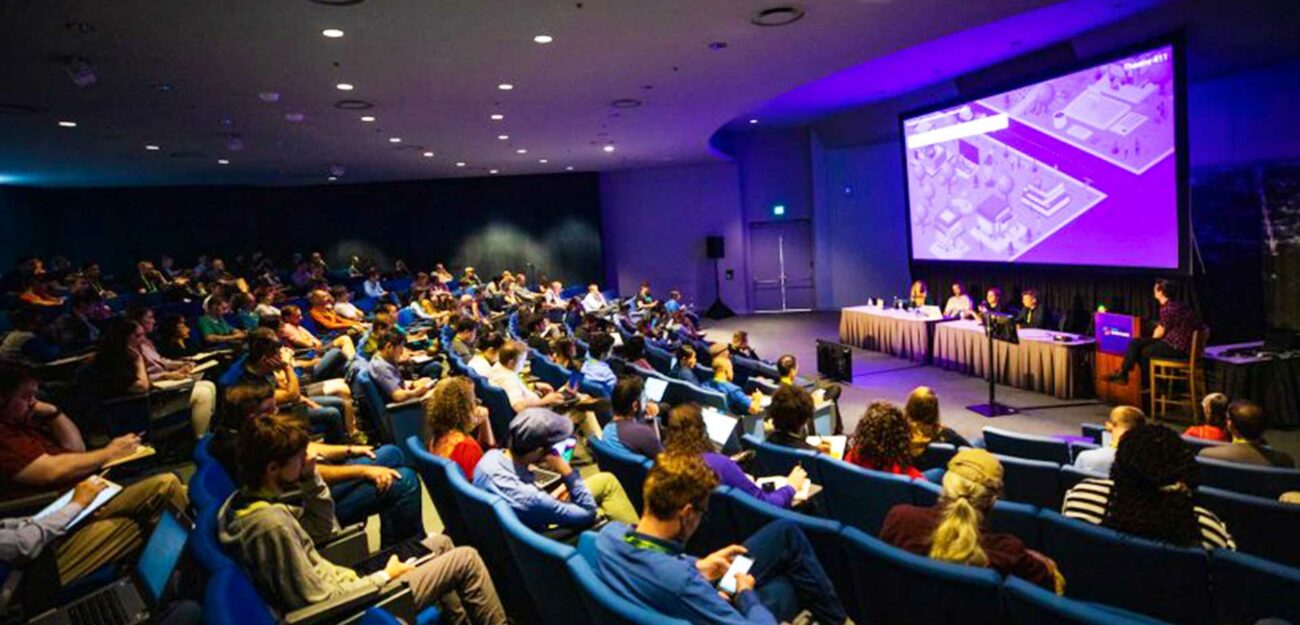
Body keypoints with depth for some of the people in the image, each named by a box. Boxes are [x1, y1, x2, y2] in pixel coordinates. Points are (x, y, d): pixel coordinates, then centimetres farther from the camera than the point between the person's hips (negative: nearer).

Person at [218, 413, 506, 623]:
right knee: (467, 560, -3)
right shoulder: (270, 522, -31)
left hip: (341, 580, 9)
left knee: (441, 543, 21)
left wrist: (310, 477, -5)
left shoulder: (245, 498, -1)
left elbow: (323, 528, 10)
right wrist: (383, 577, -15)